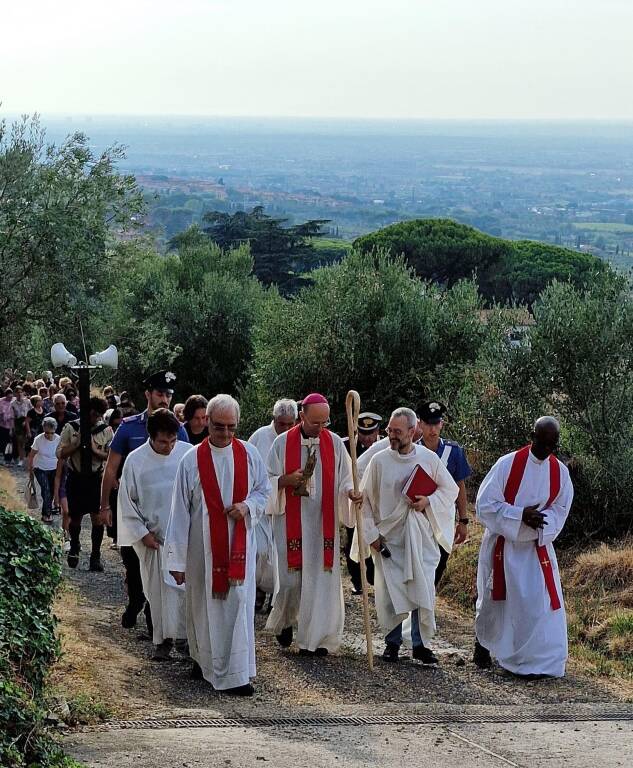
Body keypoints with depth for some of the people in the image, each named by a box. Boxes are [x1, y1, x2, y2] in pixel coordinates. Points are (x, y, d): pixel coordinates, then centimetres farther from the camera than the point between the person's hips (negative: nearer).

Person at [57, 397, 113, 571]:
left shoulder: (106, 431, -1)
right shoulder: (71, 428, -2)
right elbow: (60, 453, -5)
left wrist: (96, 450, -19)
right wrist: (78, 442, -17)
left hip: (96, 478, 0)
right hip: (75, 477, 0)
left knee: (97, 517, -6)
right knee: (75, 517, 10)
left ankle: (95, 555, 5)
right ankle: (74, 547, 37)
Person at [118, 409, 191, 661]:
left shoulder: (189, 454, -6)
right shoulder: (136, 460, -6)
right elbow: (127, 500, 1)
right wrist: (142, 533, -2)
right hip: (155, 537, 0)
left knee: (186, 585, -4)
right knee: (159, 590, 6)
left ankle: (189, 635, 2)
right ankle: (163, 640, 15)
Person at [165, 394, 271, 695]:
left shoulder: (249, 454, 1)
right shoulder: (192, 461, -6)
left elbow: (263, 490, 13)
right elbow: (180, 512, -5)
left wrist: (248, 506, -11)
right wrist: (177, 559, -6)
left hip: (239, 544, 1)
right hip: (203, 546, -1)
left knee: (239, 604, -1)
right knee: (205, 605, 7)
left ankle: (236, 673, 4)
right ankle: (203, 658, 26)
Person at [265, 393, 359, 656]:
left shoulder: (334, 443, 1)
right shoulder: (283, 443, -3)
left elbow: (344, 477, 3)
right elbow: (268, 481, 1)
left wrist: (350, 491, -19)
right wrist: (287, 480, -18)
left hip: (323, 523, 2)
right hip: (291, 522, -1)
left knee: (321, 578, 1)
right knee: (291, 578, 1)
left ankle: (317, 638, 9)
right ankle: (284, 620, 30)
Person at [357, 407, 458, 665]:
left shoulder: (429, 459, -2)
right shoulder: (379, 460, -4)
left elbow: (450, 489, 8)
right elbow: (365, 499, 2)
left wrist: (428, 502, -11)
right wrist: (371, 534, -3)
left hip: (421, 538, 1)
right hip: (388, 538, 0)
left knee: (423, 592, -2)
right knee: (390, 593, 1)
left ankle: (420, 643, 11)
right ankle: (392, 642, 16)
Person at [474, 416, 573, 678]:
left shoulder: (560, 472, -2)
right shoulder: (508, 464, -13)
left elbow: (559, 510, 2)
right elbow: (485, 504, -13)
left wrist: (538, 520, -19)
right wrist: (520, 515, -24)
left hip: (537, 547, 2)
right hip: (502, 545, -2)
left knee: (541, 602, -9)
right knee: (493, 599, 11)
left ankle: (539, 660, -3)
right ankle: (482, 644, 35)